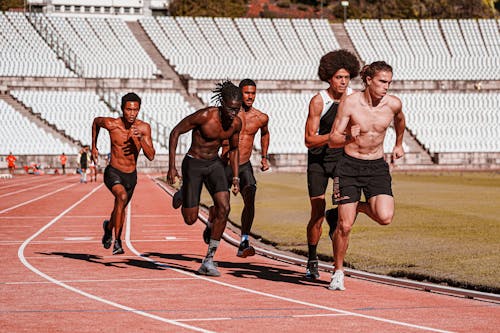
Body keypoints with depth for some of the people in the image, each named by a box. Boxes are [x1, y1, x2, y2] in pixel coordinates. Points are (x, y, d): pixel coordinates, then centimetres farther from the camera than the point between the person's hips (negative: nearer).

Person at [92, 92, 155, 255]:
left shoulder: (144, 128, -13)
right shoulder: (111, 124, -17)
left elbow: (151, 156, -16)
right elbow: (96, 121, 6)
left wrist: (141, 139, -32)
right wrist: (94, 147, 10)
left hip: (131, 176, 4)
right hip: (113, 173, -4)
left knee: (121, 208, 24)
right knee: (122, 196, -33)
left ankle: (109, 226, 60)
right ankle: (117, 241, -26)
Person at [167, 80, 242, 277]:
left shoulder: (236, 123, -6)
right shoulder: (204, 116, -23)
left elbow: (234, 149, 13)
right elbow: (175, 132, -15)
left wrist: (235, 177, 6)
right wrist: (171, 167, -17)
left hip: (214, 164, 4)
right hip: (193, 164, -4)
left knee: (224, 208, -18)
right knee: (190, 219, -1)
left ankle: (209, 260, -10)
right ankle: (183, 195, 38)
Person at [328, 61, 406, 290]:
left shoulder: (393, 104, -6)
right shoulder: (350, 103, -13)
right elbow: (332, 140, -11)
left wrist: (399, 144, 32)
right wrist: (349, 137, -32)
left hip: (377, 167, 2)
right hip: (350, 166, -2)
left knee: (385, 218, -19)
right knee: (345, 226, -5)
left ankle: (362, 208, 16)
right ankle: (338, 272, 16)